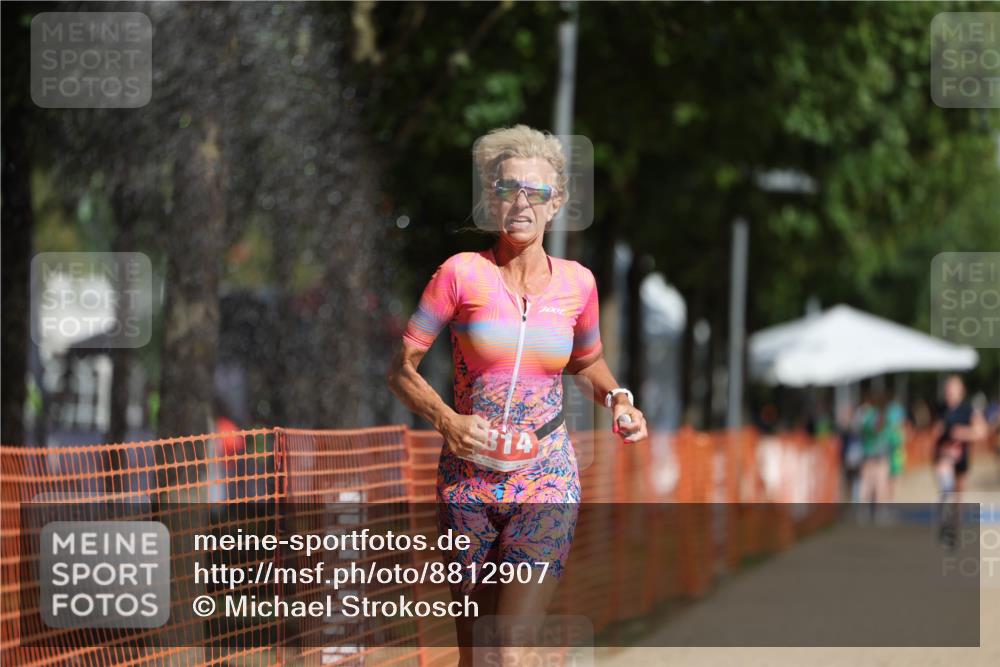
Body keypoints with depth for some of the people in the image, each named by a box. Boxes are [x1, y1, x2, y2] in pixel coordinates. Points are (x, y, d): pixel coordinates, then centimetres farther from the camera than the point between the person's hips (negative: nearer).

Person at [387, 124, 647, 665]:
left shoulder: (577, 283, 2)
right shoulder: (461, 274, -6)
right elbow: (401, 369, -3)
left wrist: (616, 399, 1)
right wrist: (446, 420, -20)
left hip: (546, 481, 0)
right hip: (467, 477, 0)